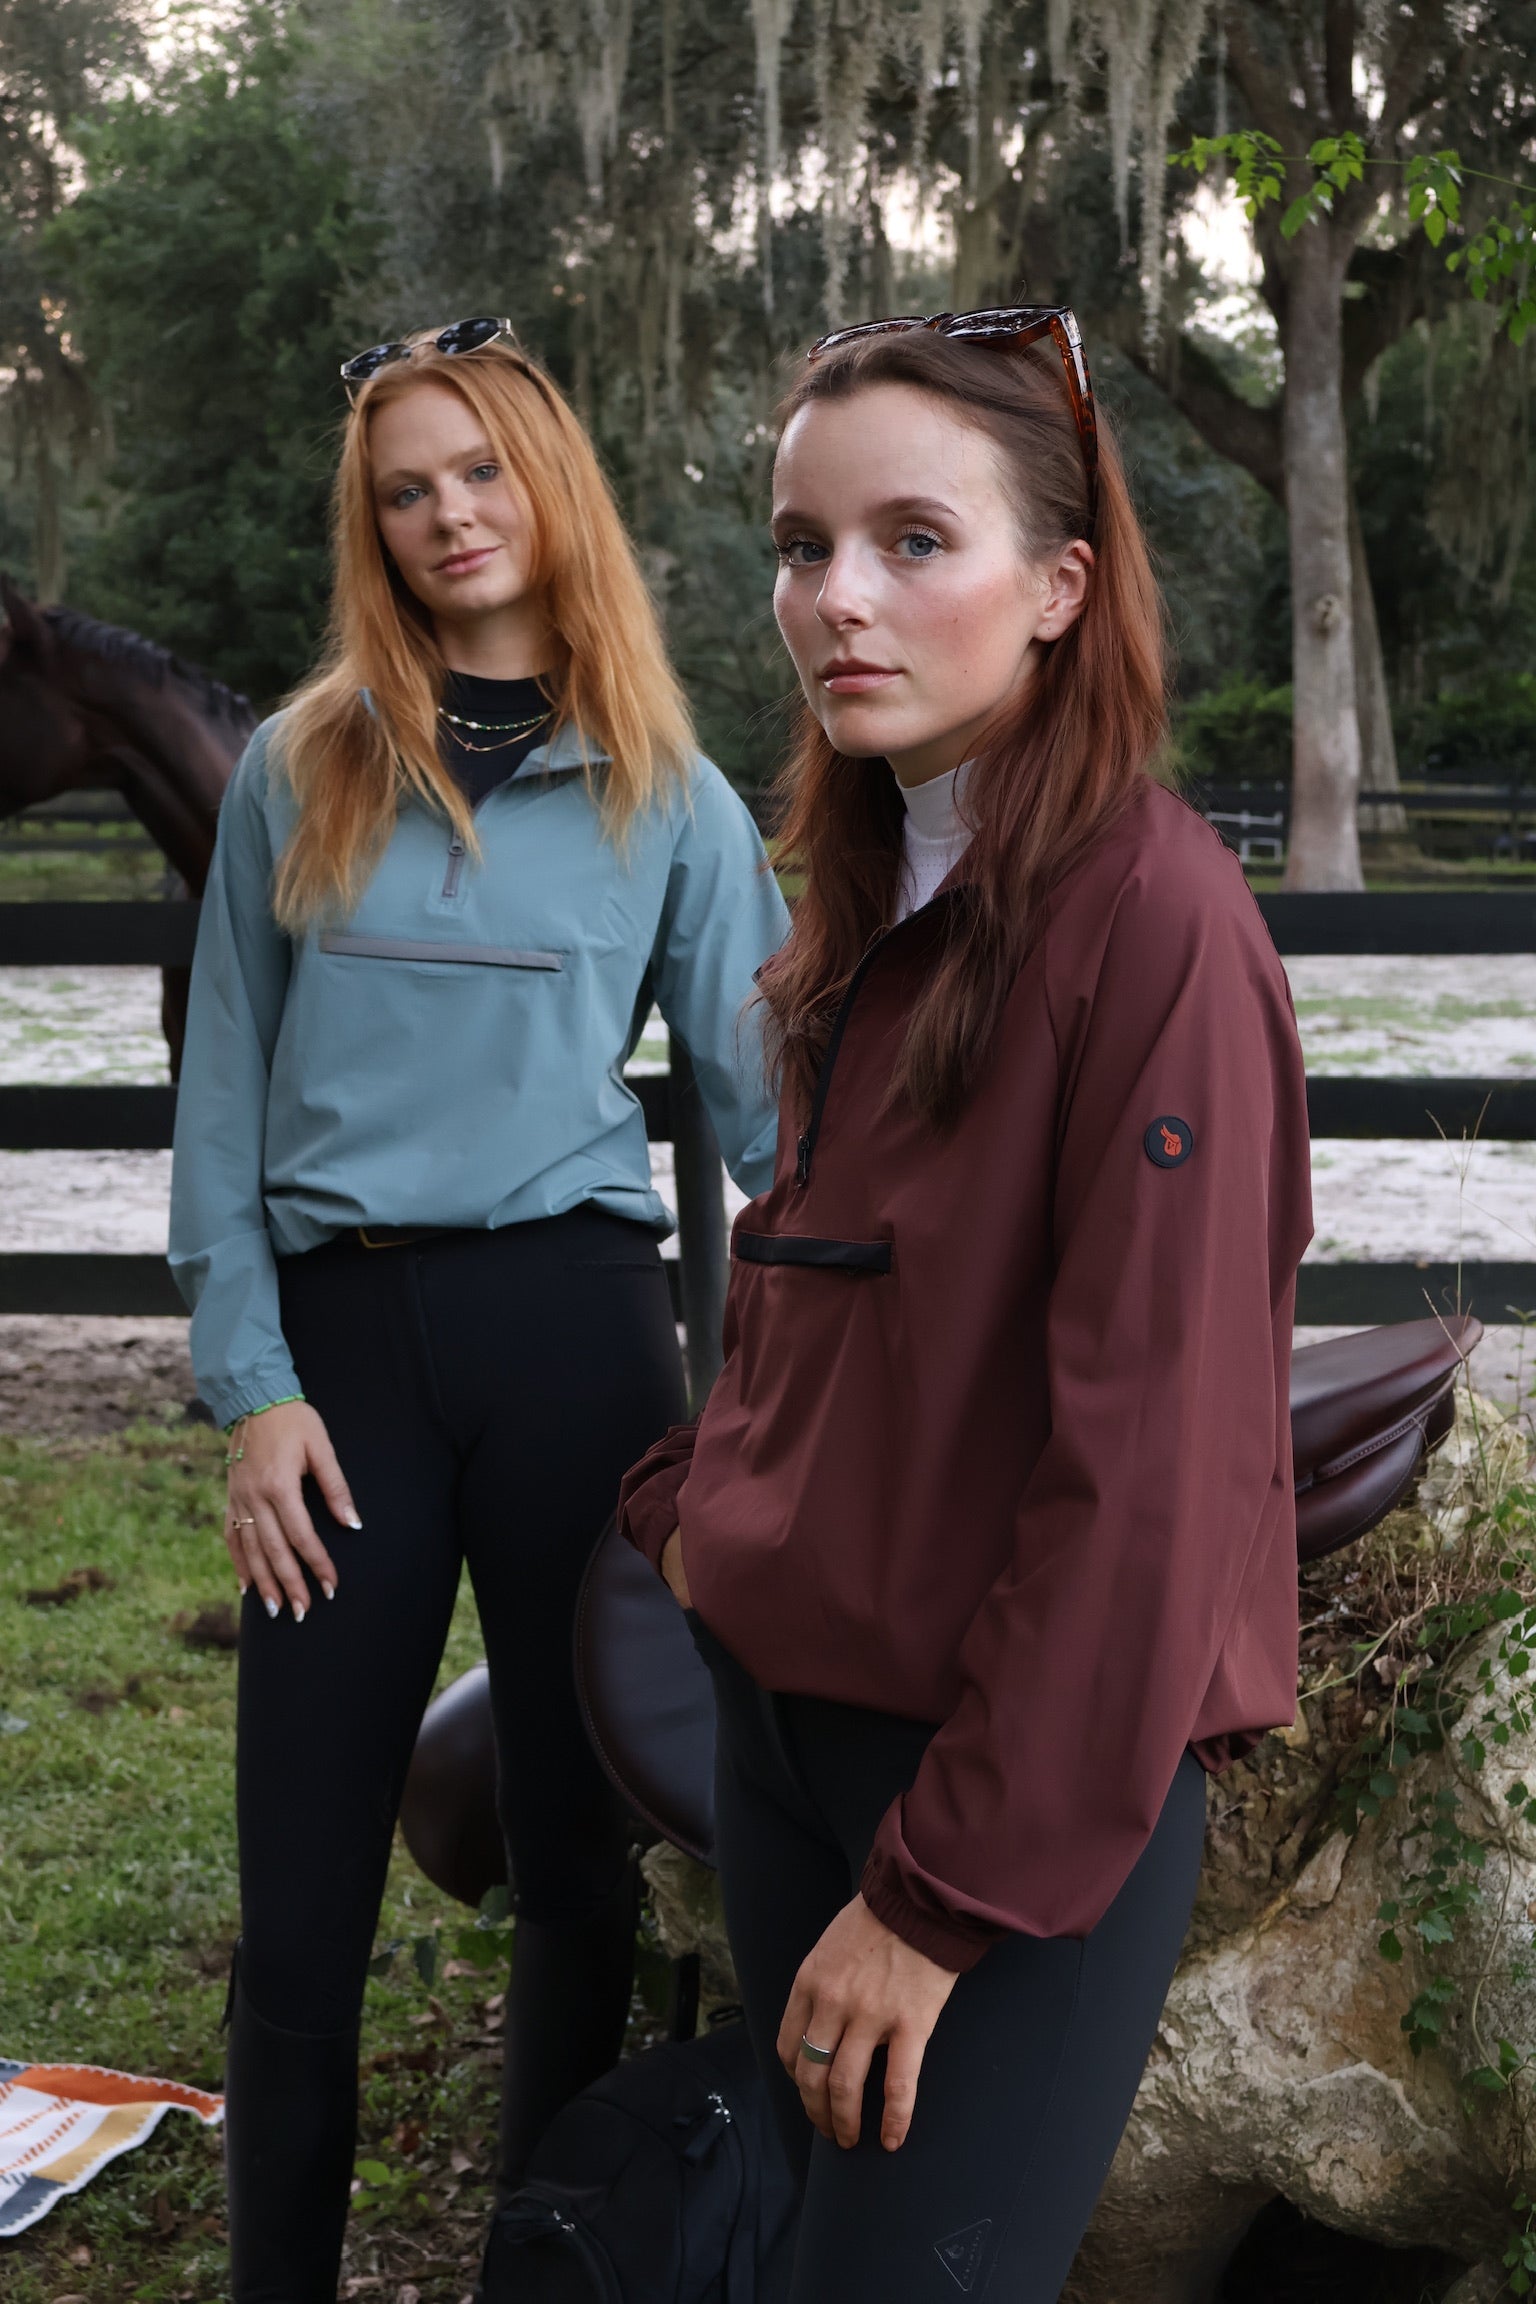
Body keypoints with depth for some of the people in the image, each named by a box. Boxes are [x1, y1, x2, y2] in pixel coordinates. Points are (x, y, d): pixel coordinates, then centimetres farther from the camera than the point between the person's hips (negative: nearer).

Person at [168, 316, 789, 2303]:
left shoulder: (667, 796, 8)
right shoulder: (299, 774, 8)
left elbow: (765, 1094, 5)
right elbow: (225, 1100, 6)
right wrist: (250, 1385, -3)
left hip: (576, 1331, 0)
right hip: (346, 1336, 0)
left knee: (574, 1847, 9)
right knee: (301, 1901, 3)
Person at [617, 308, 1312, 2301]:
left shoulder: (1155, 915, -18)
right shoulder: (874, 907, 8)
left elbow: (1147, 1452, -21)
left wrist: (949, 1891, -18)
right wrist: (697, 1500, 5)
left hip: (1035, 1789, -8)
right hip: (787, 1700, 8)